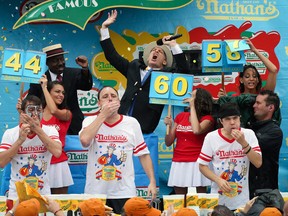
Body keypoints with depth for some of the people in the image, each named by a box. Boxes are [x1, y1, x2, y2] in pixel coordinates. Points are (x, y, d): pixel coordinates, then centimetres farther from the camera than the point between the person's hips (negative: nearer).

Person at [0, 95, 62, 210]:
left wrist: (38, 130, -18)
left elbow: (57, 152, -20)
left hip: (43, 194, 0)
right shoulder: (10, 133, -2)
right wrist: (20, 140, -18)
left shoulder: (50, 131, -2)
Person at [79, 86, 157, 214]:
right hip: (95, 193, -1)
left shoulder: (132, 123, 3)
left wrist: (152, 182, -3)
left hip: (124, 193, 1)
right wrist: (103, 114, -15)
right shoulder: (90, 121, 1)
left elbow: (143, 154, 5)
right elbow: (84, 140, -21)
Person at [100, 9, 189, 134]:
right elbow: (111, 56, 26)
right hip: (122, 121, 3)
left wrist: (173, 45, -9)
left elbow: (184, 71, -8)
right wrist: (104, 28, 24)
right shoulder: (134, 67, 22)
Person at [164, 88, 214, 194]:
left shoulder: (207, 119, -1)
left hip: (196, 163, -4)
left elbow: (197, 130, -24)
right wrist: (169, 126, -6)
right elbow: (168, 142, 12)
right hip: (178, 164, 4)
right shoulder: (180, 116, 11)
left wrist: (192, 106, -15)